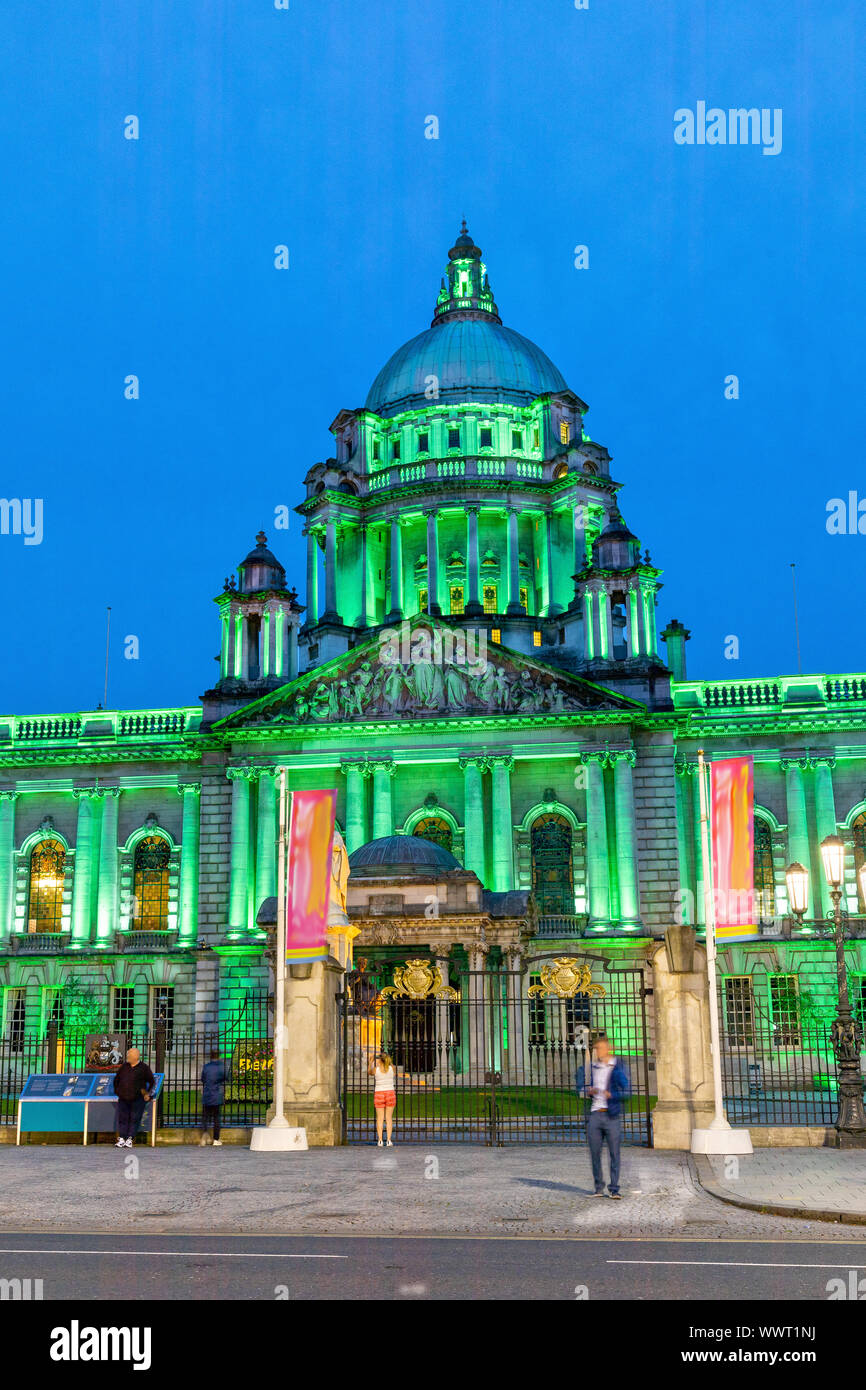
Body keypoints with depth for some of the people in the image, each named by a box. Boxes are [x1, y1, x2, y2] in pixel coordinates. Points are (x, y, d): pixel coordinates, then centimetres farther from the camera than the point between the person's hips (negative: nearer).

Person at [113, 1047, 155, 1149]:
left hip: (137, 1099, -4)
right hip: (123, 1098, 4)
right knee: (122, 1118, -1)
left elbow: (152, 1082, 6)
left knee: (134, 1119, -4)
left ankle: (129, 1140, -2)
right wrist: (117, 1091, 17)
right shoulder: (124, 1066, 10)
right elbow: (116, 1078, 23)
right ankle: (121, 1139, -1)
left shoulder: (144, 1068, -1)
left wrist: (148, 1093, 0)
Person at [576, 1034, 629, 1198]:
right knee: (595, 1153, 3)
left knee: (614, 1153, -3)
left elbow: (626, 1092, -3)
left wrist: (611, 1095, -20)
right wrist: (589, 1091, -6)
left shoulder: (618, 1068, 1)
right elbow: (580, 1087, 15)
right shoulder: (591, 1066, 12)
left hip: (612, 1115, -3)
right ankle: (599, 1188, 14)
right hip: (594, 1115, 3)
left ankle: (614, 1189, 4)